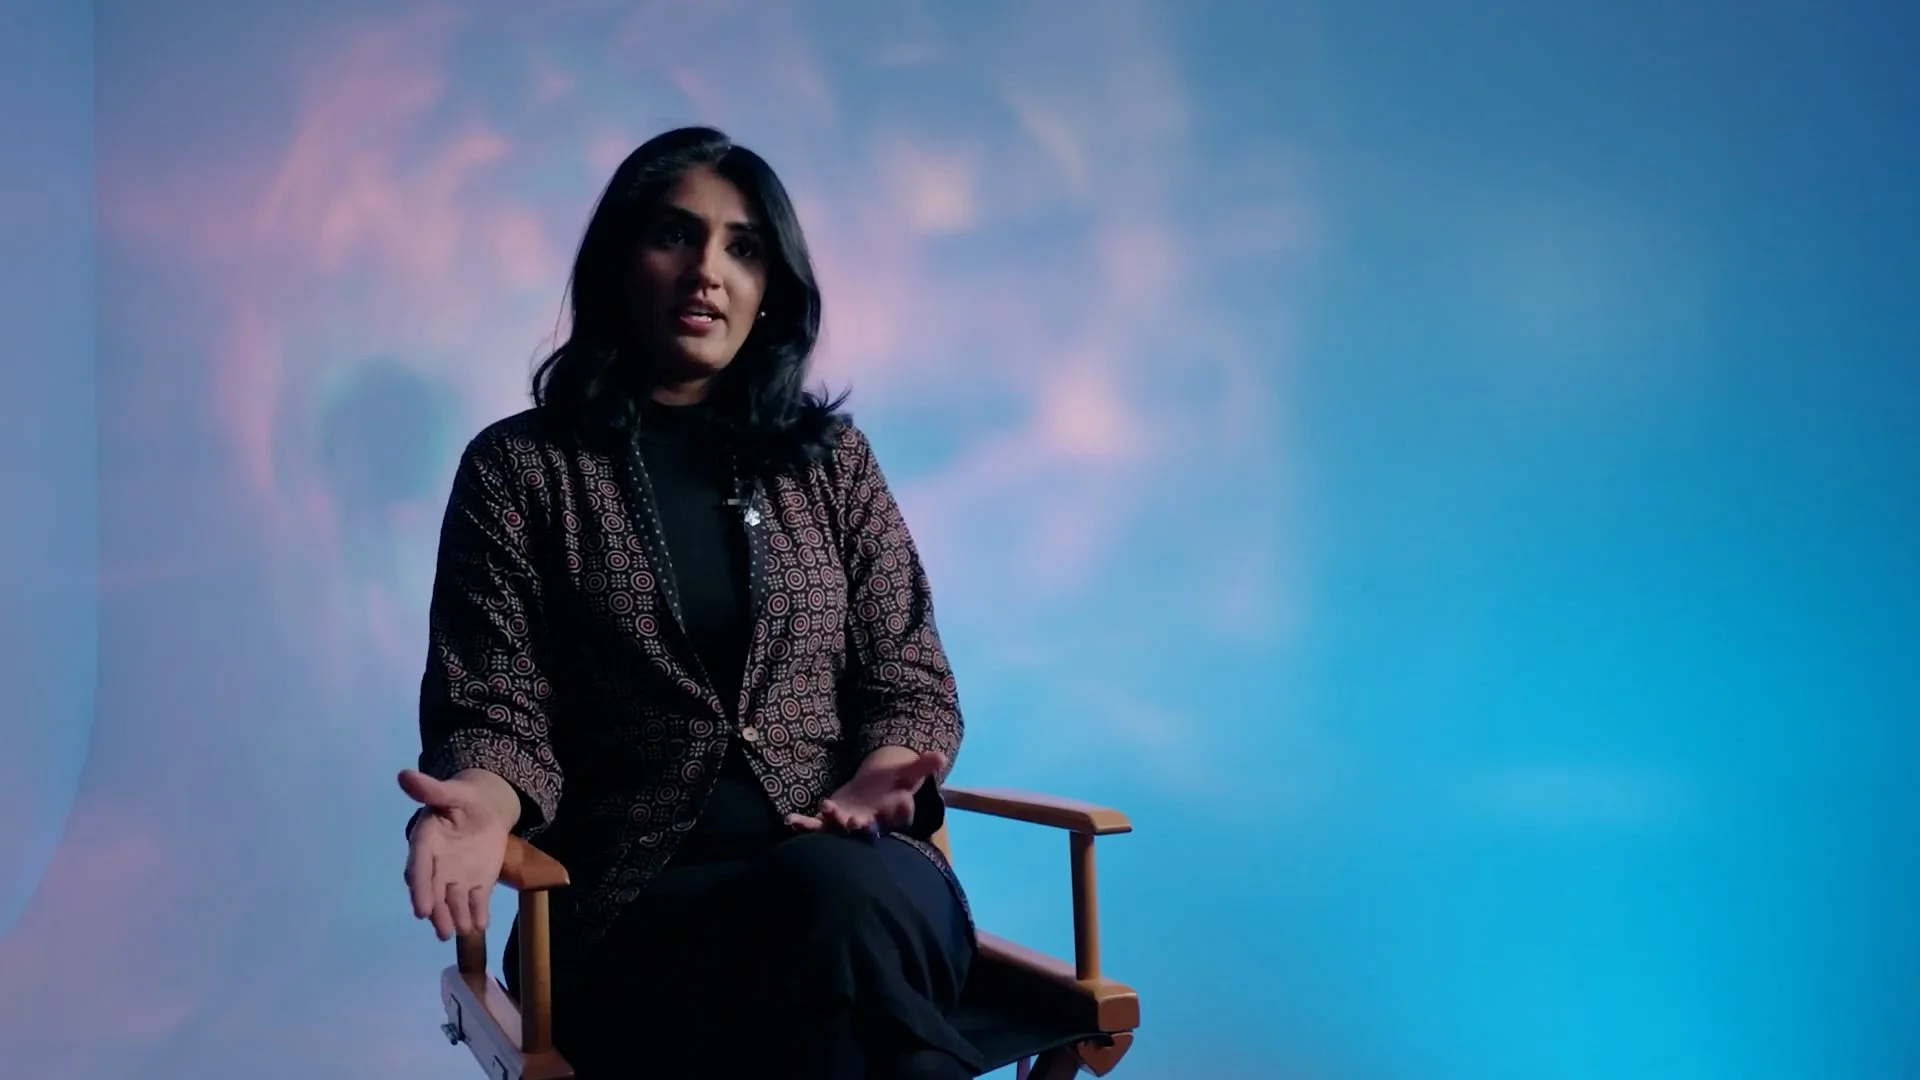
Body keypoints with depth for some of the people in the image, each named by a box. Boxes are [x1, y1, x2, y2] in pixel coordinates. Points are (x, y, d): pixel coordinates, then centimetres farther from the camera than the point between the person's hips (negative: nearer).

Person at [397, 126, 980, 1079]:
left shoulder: (830, 456, 13)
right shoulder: (519, 466, 6)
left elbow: (909, 680, 11)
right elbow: (497, 712, 2)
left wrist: (882, 775, -12)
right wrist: (485, 798, -22)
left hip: (852, 871, 2)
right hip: (638, 904, -2)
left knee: (850, 897, -35)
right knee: (835, 910, -34)